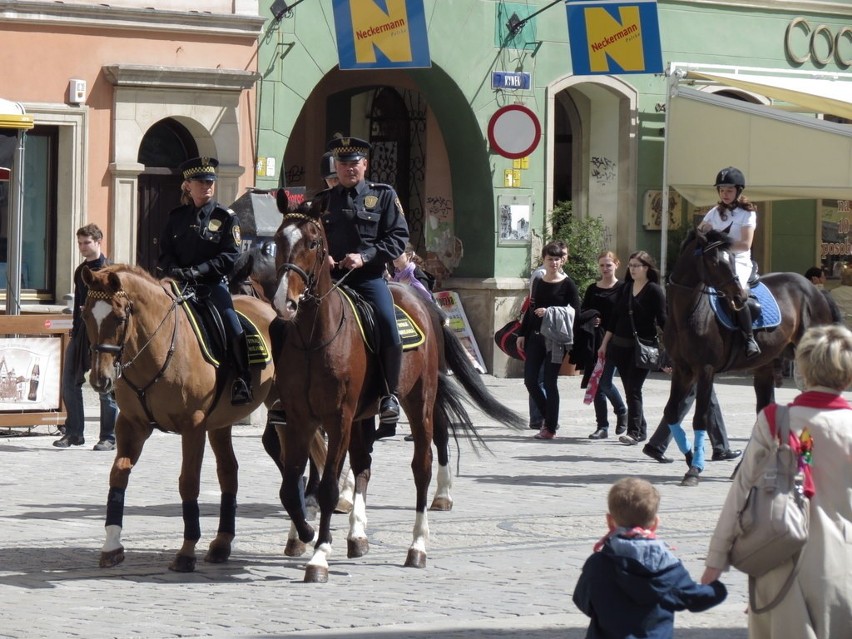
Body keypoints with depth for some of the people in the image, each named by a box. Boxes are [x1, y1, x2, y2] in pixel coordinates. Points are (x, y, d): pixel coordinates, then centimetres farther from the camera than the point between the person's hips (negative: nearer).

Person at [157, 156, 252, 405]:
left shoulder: (226, 218, 3)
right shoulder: (177, 217, 13)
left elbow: (230, 256, -7)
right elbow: (164, 253, 10)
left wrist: (197, 271, -18)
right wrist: (175, 270, -13)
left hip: (213, 284, -3)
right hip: (179, 284, 3)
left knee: (233, 326, -22)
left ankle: (242, 381, -14)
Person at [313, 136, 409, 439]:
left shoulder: (384, 195, 10)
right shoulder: (323, 201, 18)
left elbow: (399, 238, 1)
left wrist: (364, 256, -12)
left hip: (369, 278, -3)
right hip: (330, 279, 3)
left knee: (388, 329, -24)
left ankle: (390, 395, -9)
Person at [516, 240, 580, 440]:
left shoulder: (568, 284, -5)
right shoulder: (538, 282, 10)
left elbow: (575, 312, -8)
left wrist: (550, 312, -18)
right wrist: (522, 334, 15)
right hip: (535, 336, 6)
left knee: (550, 382, -2)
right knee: (530, 380, 3)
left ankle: (550, 427, 6)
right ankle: (549, 418, 20)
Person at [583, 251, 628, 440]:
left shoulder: (622, 289, 0)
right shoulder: (592, 289, 13)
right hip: (595, 341, 5)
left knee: (605, 382, -10)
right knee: (596, 383, 2)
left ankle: (622, 412, 18)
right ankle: (602, 426, 8)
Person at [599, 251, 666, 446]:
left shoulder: (654, 291, -6)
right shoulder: (625, 288, 10)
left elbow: (662, 321, -8)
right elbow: (614, 318, 15)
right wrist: (604, 344, 15)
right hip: (621, 346, 6)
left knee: (633, 389, -12)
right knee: (630, 390, 8)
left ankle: (634, 432, -14)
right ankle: (640, 429, 17)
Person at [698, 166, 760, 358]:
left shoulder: (747, 213, 0)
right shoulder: (715, 213, 15)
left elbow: (745, 244, -11)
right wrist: (702, 231, -11)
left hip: (739, 262, -6)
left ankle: (750, 339, -29)